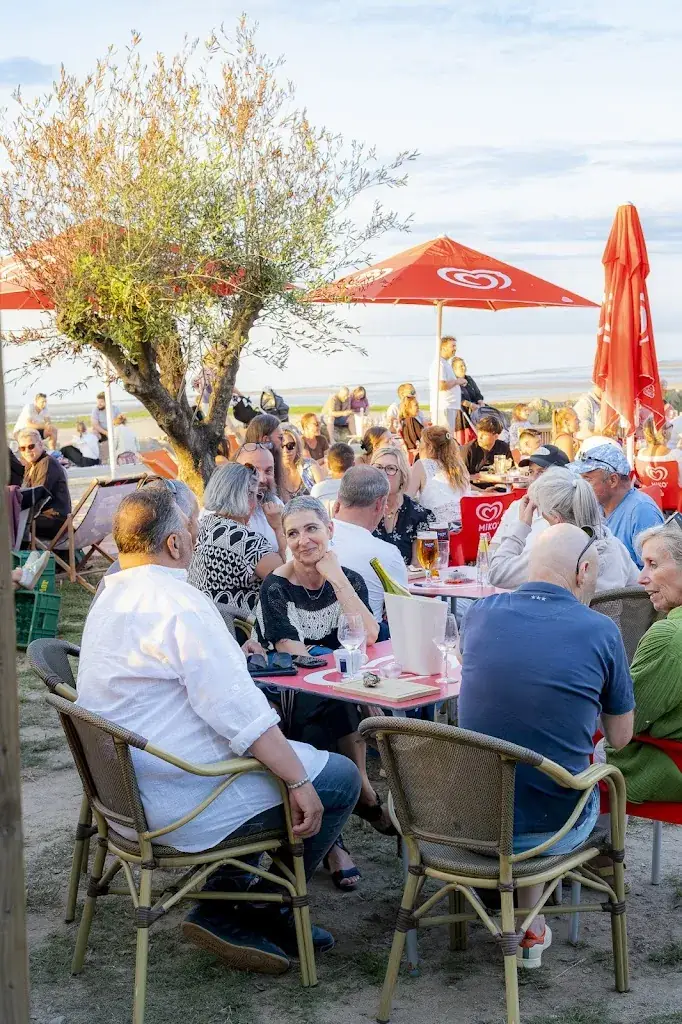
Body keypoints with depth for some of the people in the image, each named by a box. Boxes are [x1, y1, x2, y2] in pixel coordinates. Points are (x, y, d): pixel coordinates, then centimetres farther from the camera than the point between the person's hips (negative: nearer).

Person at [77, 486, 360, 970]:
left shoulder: (109, 599, 11)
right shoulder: (179, 603, -20)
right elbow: (237, 709, -25)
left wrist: (233, 655, 28)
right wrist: (300, 782, -21)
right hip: (180, 800, -10)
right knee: (340, 778, -2)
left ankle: (230, 902, 25)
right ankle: (227, 913, 8)